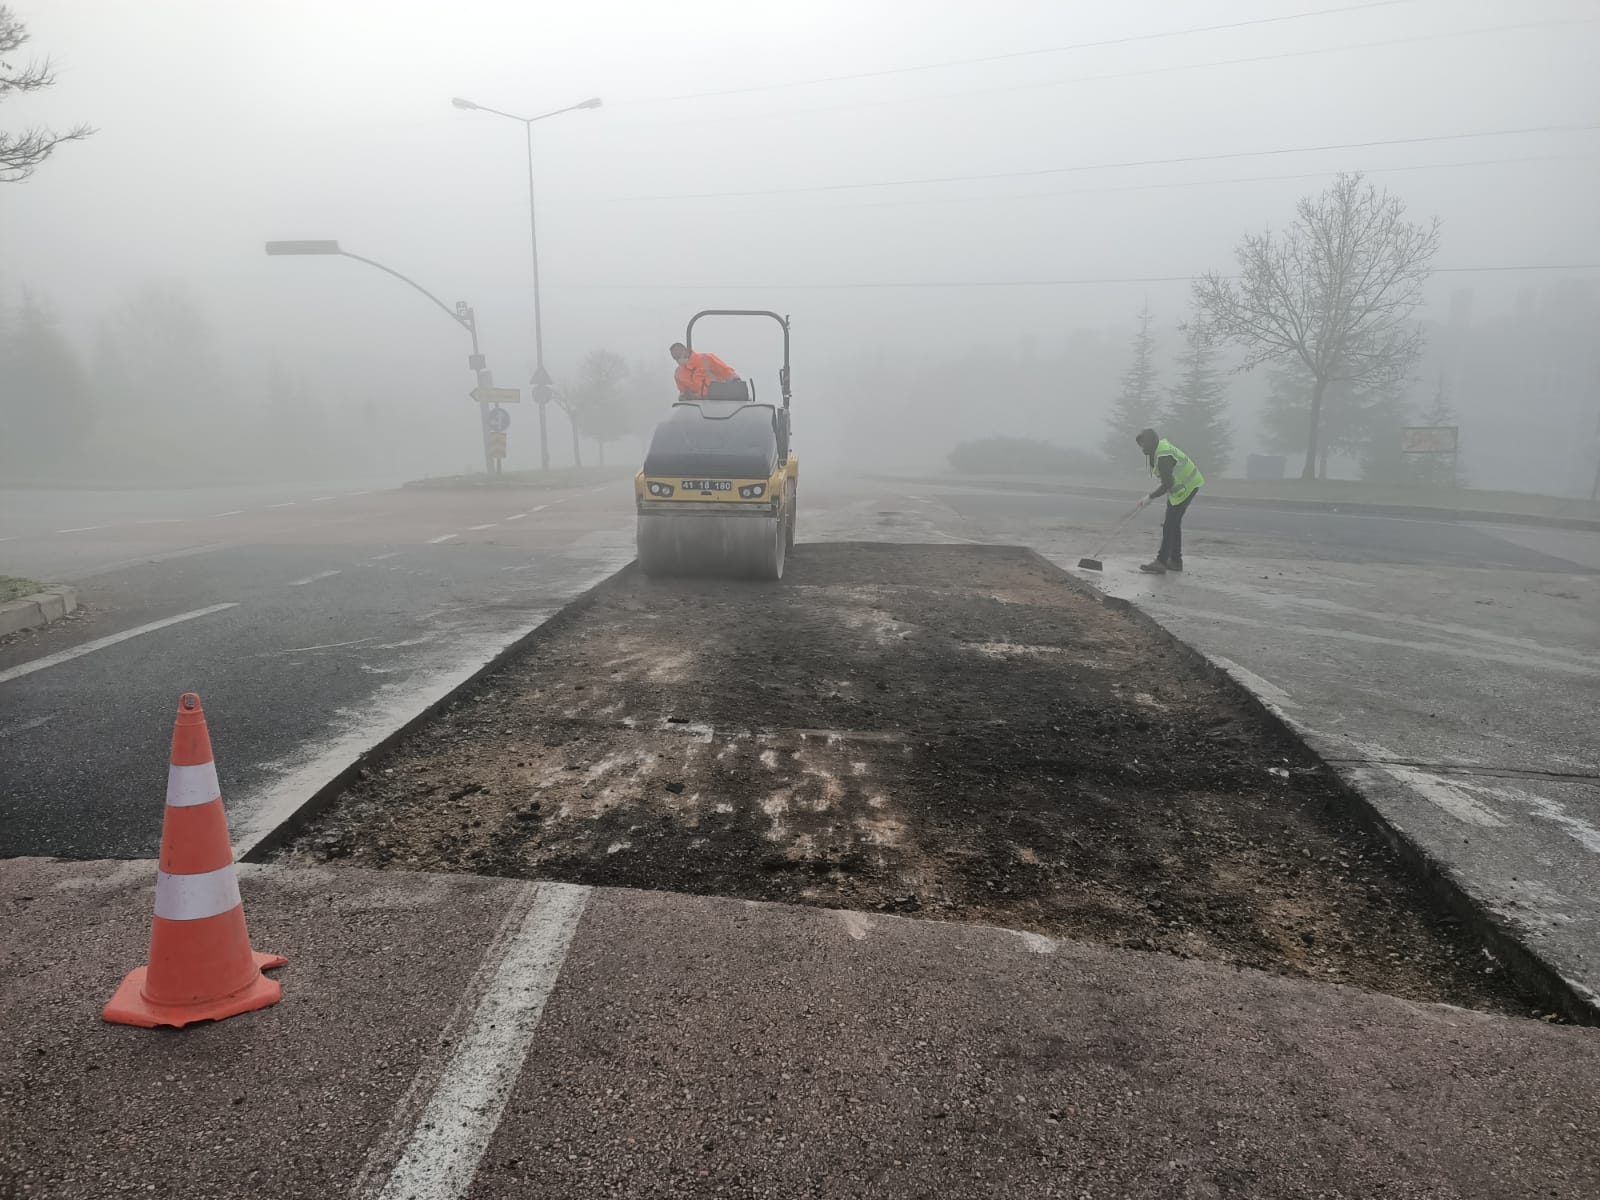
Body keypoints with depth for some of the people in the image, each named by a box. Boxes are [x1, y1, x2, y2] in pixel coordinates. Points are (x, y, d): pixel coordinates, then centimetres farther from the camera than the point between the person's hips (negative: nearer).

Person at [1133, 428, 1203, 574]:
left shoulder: (1163, 457, -28)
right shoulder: (1161, 445, 3)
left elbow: (1167, 484, -27)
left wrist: (1150, 498, -21)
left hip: (1185, 488, -10)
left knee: (1170, 525, -10)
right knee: (1174, 523, 15)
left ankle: (1161, 562, -9)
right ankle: (1175, 561, 23)